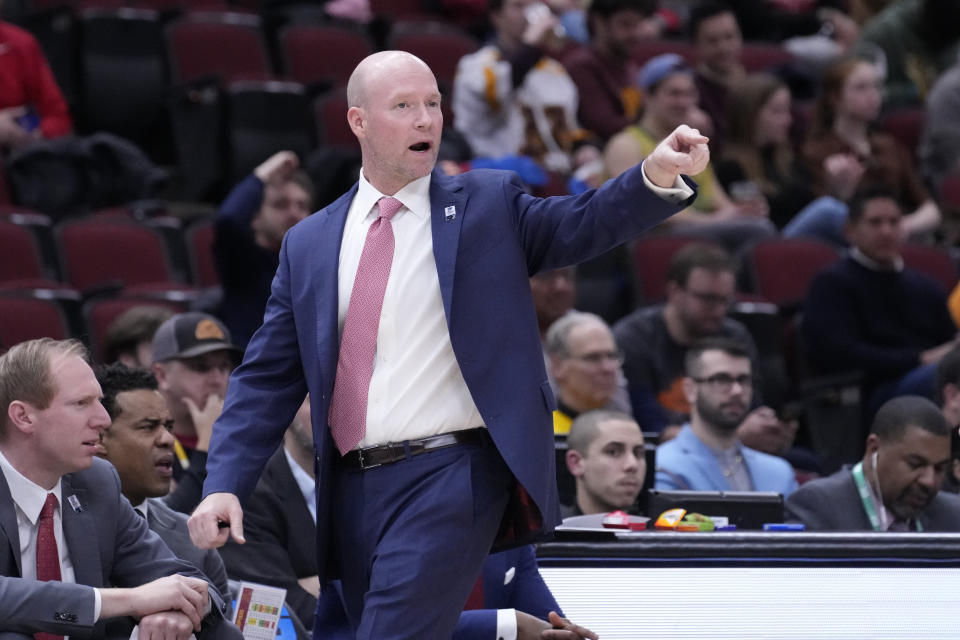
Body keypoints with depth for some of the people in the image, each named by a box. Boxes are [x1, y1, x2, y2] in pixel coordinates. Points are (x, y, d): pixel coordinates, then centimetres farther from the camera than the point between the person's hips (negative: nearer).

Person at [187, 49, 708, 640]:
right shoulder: (309, 245, 12)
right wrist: (225, 485, -1)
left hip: (452, 477, -4)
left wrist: (658, 175, -30)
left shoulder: (488, 205, 6)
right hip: (352, 490, 4)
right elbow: (267, 378, 11)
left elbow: (581, 225, -10)